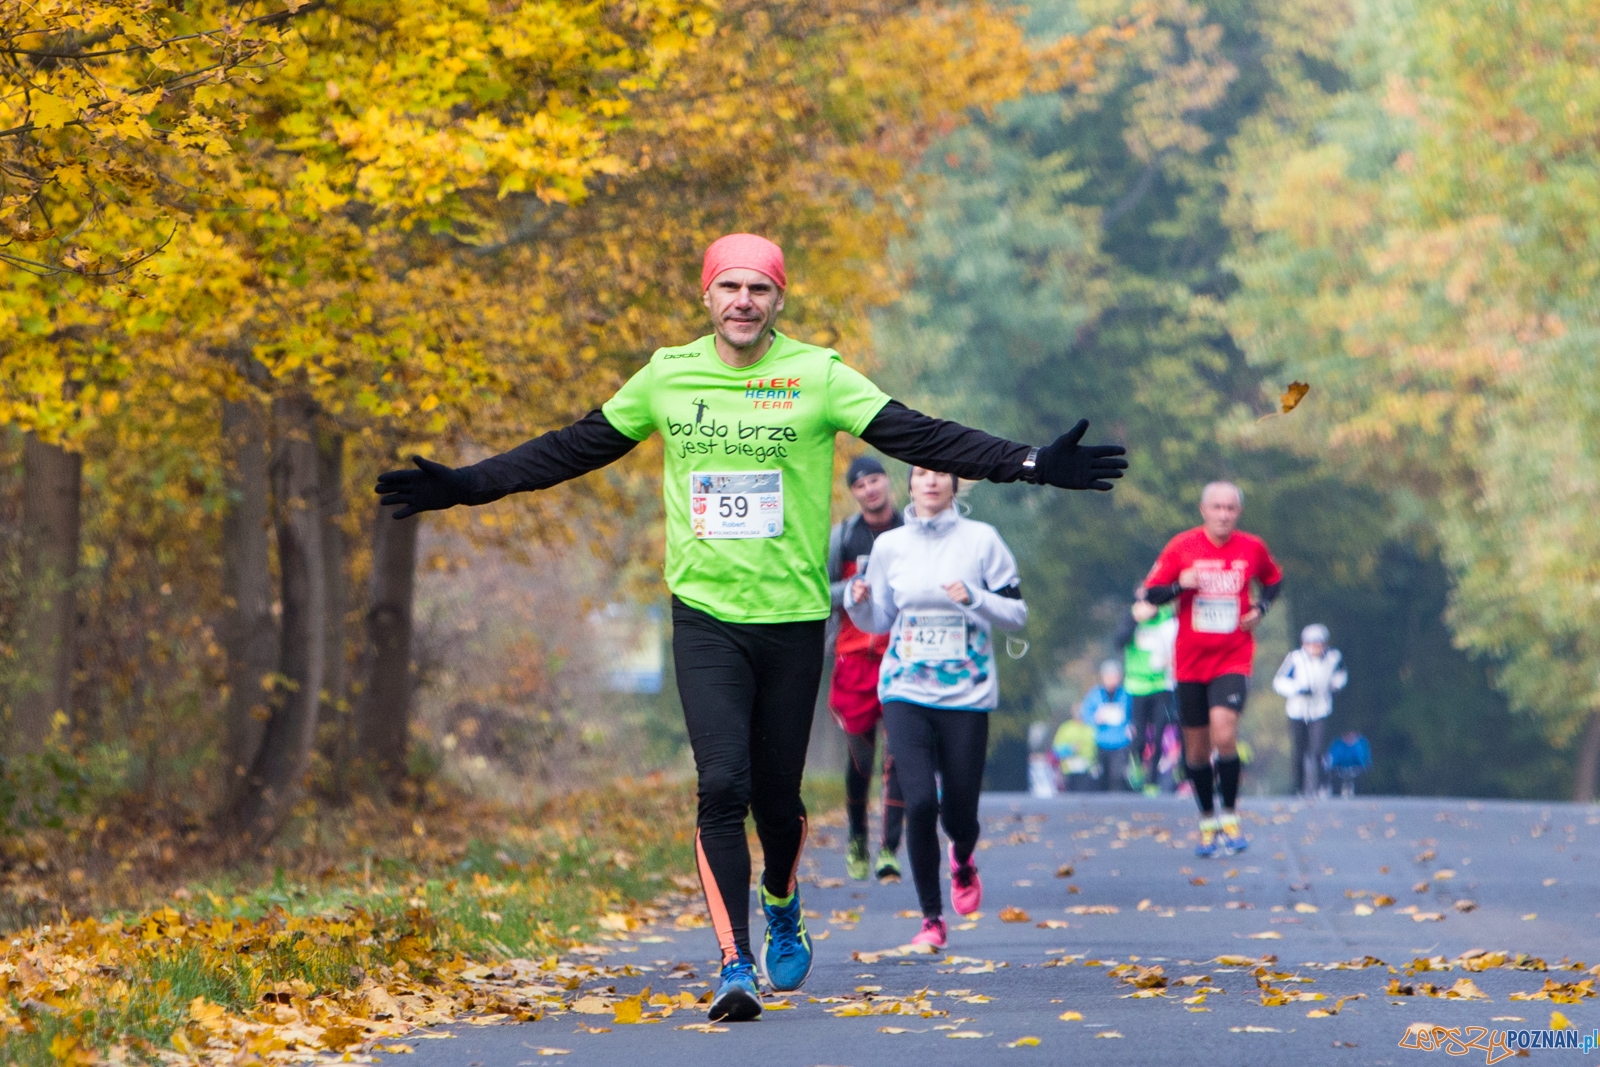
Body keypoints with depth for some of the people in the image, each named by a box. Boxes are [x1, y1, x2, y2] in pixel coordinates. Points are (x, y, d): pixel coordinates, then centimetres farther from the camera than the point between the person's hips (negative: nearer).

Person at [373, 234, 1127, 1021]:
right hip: (704, 616, 0)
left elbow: (921, 438, -7)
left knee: (776, 794, 7)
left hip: (793, 617, 0)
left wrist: (1032, 465, -17)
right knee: (721, 785, -14)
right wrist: (462, 486, 9)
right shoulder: (666, 378, 3)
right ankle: (735, 965, -11)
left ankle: (783, 913, 38)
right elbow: (571, 450, 11)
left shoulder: (817, 378, -2)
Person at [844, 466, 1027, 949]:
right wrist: (859, 602, -6)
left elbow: (1016, 611, 0)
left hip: (966, 693, -1)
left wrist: (974, 599, -17)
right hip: (906, 691, 1)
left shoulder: (981, 539, -1)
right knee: (920, 801, -15)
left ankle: (963, 861, 41)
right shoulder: (890, 545, 6)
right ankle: (932, 917, -2)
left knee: (959, 809, 2)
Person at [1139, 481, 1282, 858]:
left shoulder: (1253, 548, 1)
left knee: (1224, 735, -21)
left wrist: (1260, 607, 1)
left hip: (1233, 660, -1)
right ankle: (1207, 821, 25)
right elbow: (1150, 593, -1)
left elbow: (1274, 580, 20)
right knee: (1196, 748, 7)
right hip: (1191, 661, 1)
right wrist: (1180, 585, -20)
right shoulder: (1182, 547, -3)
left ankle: (1230, 818, -6)